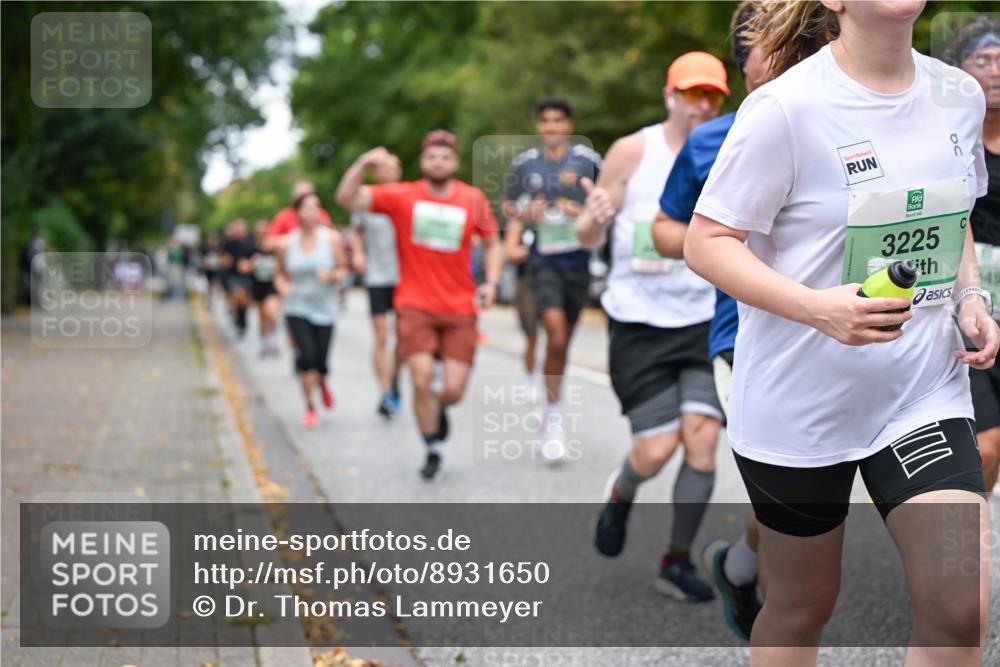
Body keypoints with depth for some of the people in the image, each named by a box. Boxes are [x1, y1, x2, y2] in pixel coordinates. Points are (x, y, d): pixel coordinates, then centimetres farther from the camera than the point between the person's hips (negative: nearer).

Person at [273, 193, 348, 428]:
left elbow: (343, 269, 3)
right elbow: (281, 273, 10)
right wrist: (285, 288, -11)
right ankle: (309, 407, 5)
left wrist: (332, 275, -19)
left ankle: (322, 383, 39)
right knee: (306, 356, -15)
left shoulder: (332, 238, -5)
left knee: (320, 362, 0)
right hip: (297, 309, 0)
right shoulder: (286, 243, -3)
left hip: (325, 309, 0)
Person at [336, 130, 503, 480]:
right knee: (422, 379, -16)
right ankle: (433, 450, 8)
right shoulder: (401, 196, -2)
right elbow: (346, 198, -11)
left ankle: (438, 407, 35)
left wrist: (491, 283, -3)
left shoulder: (473, 199, 3)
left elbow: (492, 243, 13)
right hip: (415, 306, -1)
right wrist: (363, 164, -27)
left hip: (460, 309, 1)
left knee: (454, 391, -4)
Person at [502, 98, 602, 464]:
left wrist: (585, 214, -15)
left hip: (577, 259, 1)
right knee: (555, 330, -21)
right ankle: (553, 414, -10)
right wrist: (523, 215, -5)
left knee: (563, 338, 11)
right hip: (543, 259, -1)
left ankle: (552, 416, 30)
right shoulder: (524, 163, 4)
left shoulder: (588, 160, -2)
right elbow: (507, 203, 16)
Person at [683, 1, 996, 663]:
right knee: (801, 607, 13)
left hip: (926, 391, 4)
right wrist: (817, 307, -28)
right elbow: (707, 242, -15)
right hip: (799, 404, -4)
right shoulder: (787, 106, -17)